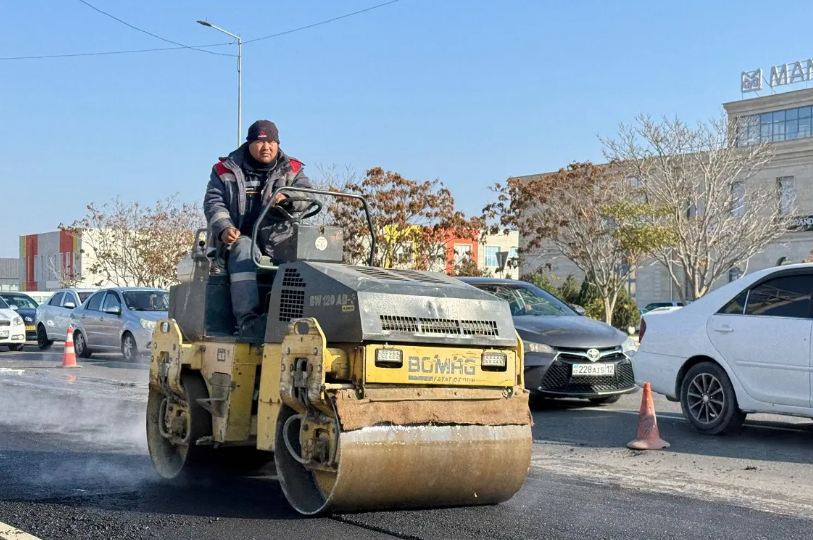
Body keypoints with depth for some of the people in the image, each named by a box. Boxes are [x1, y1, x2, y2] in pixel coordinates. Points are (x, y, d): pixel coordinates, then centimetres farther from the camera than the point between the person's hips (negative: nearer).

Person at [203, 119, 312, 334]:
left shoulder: (291, 170, 14)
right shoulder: (226, 170, 12)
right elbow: (213, 203, 5)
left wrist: (287, 197, -25)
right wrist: (224, 228, -15)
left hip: (278, 238, 1)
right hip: (238, 237, -1)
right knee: (244, 249, -36)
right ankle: (247, 317, -45)